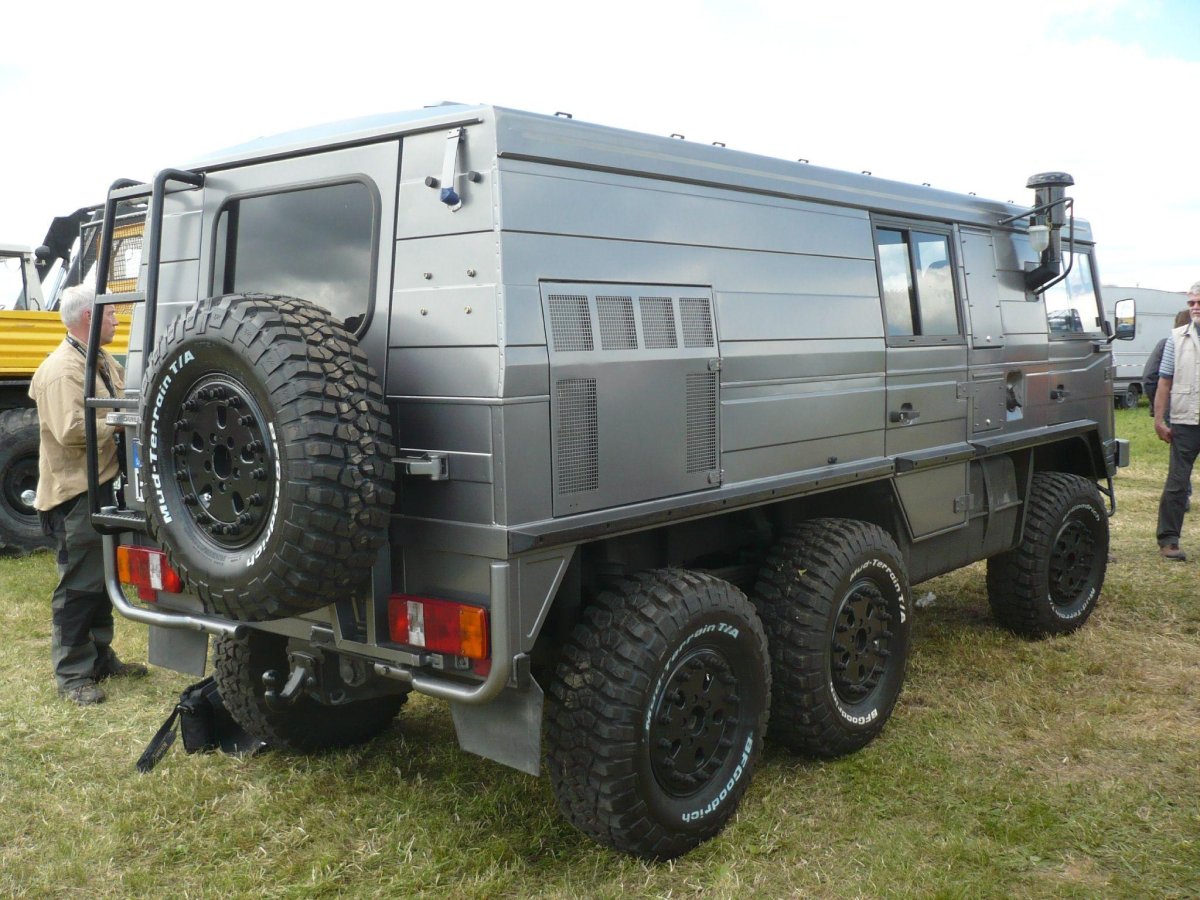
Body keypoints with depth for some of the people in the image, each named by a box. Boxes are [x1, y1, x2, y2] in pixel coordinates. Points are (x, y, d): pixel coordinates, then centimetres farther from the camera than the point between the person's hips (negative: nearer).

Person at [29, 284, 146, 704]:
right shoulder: (61, 370, -18)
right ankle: (72, 675, 7)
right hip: (76, 494, -10)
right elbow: (72, 432, -27)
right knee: (78, 585, -3)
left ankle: (101, 657, 30)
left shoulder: (105, 363, 12)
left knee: (103, 578, 18)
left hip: (105, 485, 10)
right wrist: (117, 425, -14)